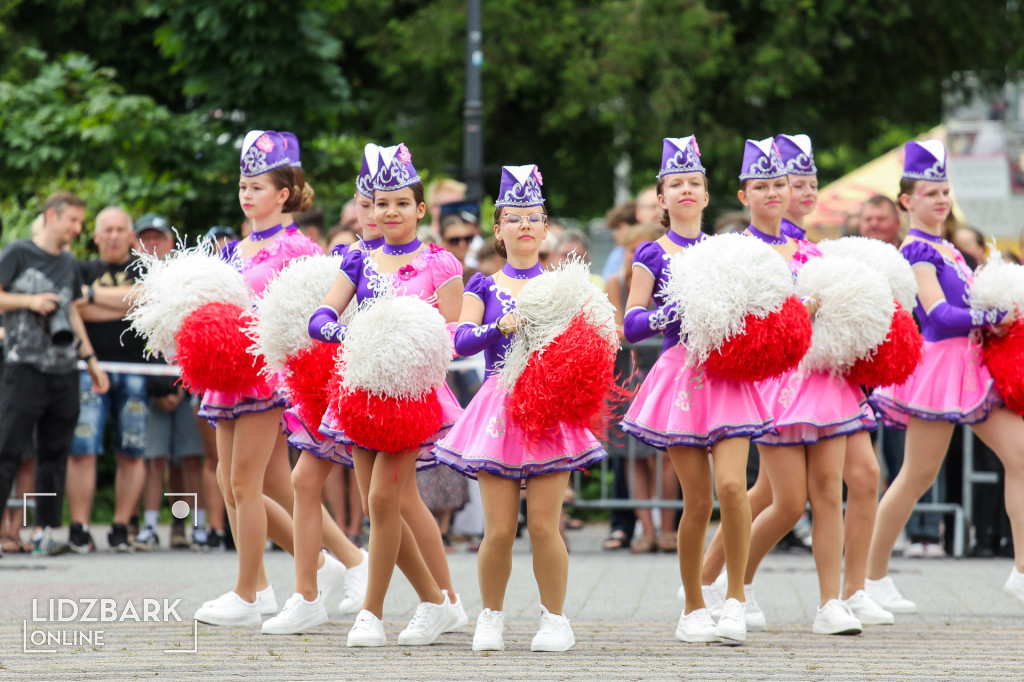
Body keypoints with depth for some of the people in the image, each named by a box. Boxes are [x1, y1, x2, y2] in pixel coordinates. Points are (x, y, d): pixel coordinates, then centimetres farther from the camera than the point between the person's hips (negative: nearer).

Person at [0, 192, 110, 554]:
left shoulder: (68, 263, 18)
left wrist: (91, 360, 21)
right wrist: (29, 301, -16)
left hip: (64, 371, 6)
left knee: (54, 452, 6)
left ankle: (44, 530, 10)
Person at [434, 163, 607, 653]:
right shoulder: (485, 288, 8)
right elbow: (461, 341, -7)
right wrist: (500, 325, -23)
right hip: (499, 406, 0)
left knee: (543, 525, -6)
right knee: (499, 529, -3)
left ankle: (555, 618, 9)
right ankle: (491, 617, 15)